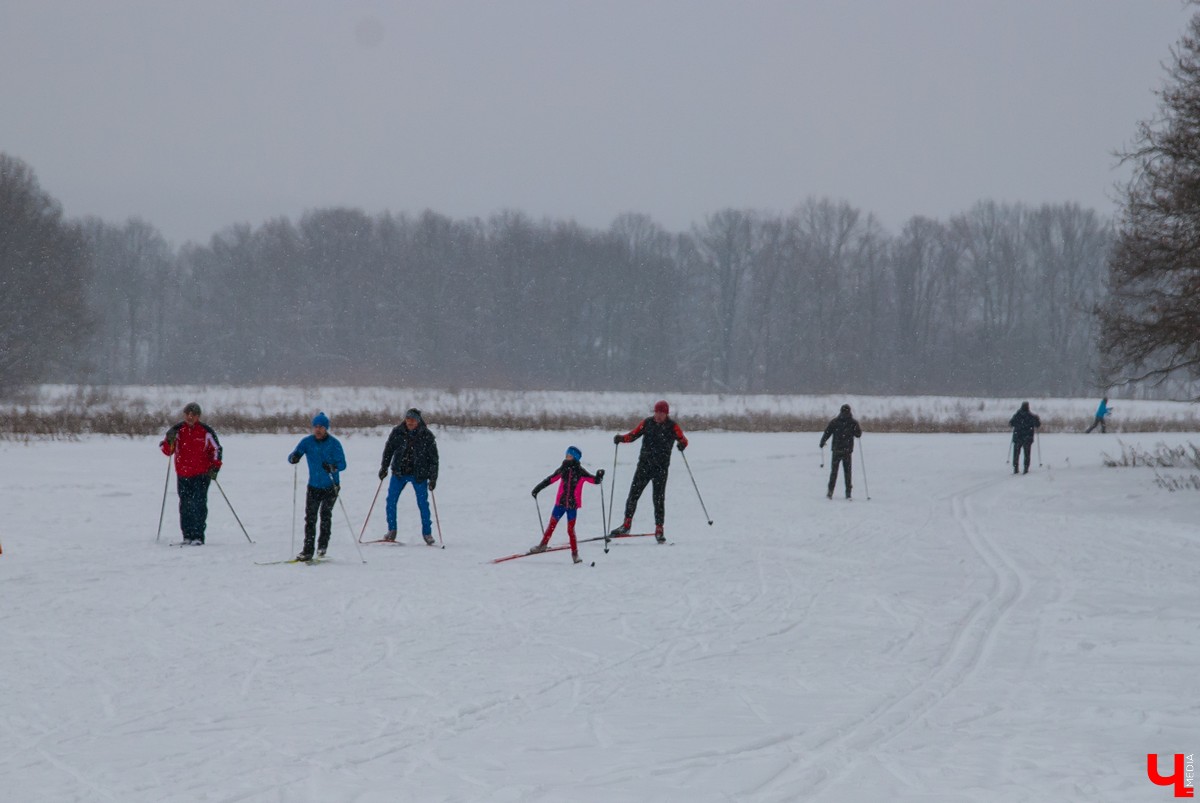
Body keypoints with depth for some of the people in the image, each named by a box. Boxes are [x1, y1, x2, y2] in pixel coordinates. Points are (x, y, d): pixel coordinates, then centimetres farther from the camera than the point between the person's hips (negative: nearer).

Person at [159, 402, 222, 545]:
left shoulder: (205, 431, -2)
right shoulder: (177, 430, 2)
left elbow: (216, 449, 7)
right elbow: (167, 451, 2)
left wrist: (215, 468, -3)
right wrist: (169, 441, -19)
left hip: (202, 475, -3)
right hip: (183, 475, 3)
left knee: (199, 505, -11)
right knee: (185, 506, 7)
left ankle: (198, 537, -12)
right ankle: (187, 536, 16)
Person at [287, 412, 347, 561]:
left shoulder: (334, 443, -9)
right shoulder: (307, 441, -1)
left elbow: (342, 464, -12)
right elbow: (292, 457, -5)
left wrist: (332, 467, -34)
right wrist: (294, 458, -29)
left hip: (331, 487, -3)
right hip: (313, 486, 3)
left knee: (325, 514, -16)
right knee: (310, 517, -1)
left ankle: (323, 545, -1)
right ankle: (308, 550, 3)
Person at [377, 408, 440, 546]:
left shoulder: (427, 436, -6)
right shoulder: (397, 432, -2)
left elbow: (433, 458, -2)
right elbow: (388, 450, 10)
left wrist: (433, 478, -5)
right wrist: (384, 468, 6)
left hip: (419, 475, -2)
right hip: (399, 472, 2)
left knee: (423, 503, -3)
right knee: (391, 501, -4)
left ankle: (427, 533, 10)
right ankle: (391, 531, 10)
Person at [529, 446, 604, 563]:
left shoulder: (580, 472, -5)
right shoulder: (563, 469, 3)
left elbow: (594, 480, -7)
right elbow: (550, 479, 12)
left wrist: (599, 476, -29)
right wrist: (538, 488, 15)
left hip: (573, 505, -3)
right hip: (560, 503, 3)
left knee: (570, 529, -3)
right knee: (551, 525, 8)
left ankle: (575, 553, 8)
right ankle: (543, 545, 26)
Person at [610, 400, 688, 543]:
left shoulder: (672, 427, -3)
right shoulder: (648, 423, 4)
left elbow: (682, 439, -9)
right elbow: (633, 435, 6)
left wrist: (682, 444, -33)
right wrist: (621, 438, -13)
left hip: (661, 467, -3)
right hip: (644, 464, 3)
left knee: (659, 499, -3)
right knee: (633, 494, 1)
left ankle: (659, 531, 3)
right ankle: (626, 525, 10)